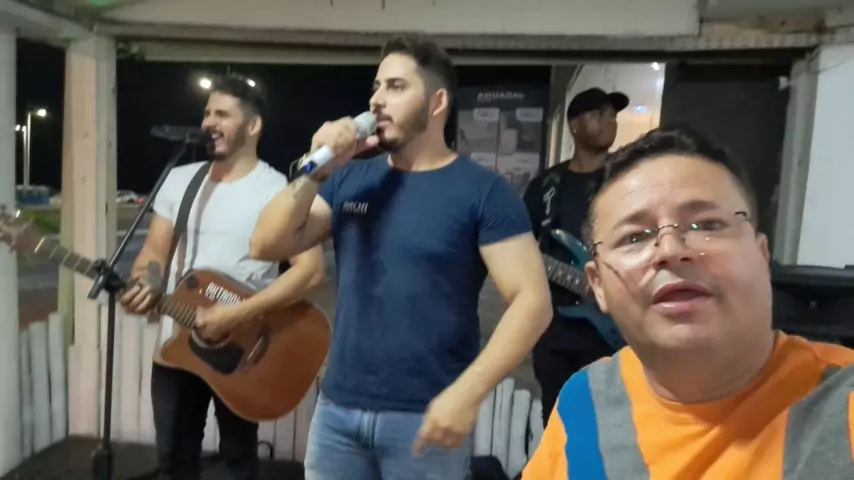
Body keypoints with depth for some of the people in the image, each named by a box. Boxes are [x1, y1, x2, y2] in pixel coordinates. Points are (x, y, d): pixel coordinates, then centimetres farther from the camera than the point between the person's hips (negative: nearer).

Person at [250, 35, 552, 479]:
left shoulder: (482, 191, -8)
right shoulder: (351, 179, 6)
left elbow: (532, 300, -13)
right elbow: (266, 247, 2)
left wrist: (467, 393, -21)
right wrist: (315, 171, -10)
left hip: (424, 416, -4)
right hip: (337, 408, 5)